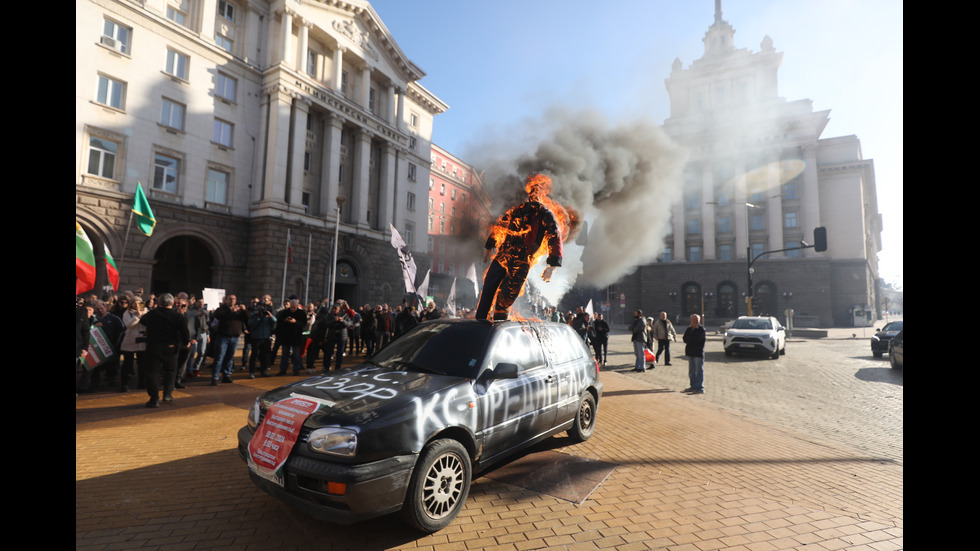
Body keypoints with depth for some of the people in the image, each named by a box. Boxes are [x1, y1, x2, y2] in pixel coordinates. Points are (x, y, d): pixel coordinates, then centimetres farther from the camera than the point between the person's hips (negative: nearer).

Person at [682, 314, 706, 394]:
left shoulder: (701, 329, -6)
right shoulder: (689, 329, 13)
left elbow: (698, 339, -18)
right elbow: (685, 339, 3)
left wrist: (689, 340, -6)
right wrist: (693, 340, -11)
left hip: (698, 353, -7)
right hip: (690, 352, 7)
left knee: (699, 371, -6)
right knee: (691, 371, 13)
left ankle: (700, 388, -3)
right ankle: (693, 386, 22)